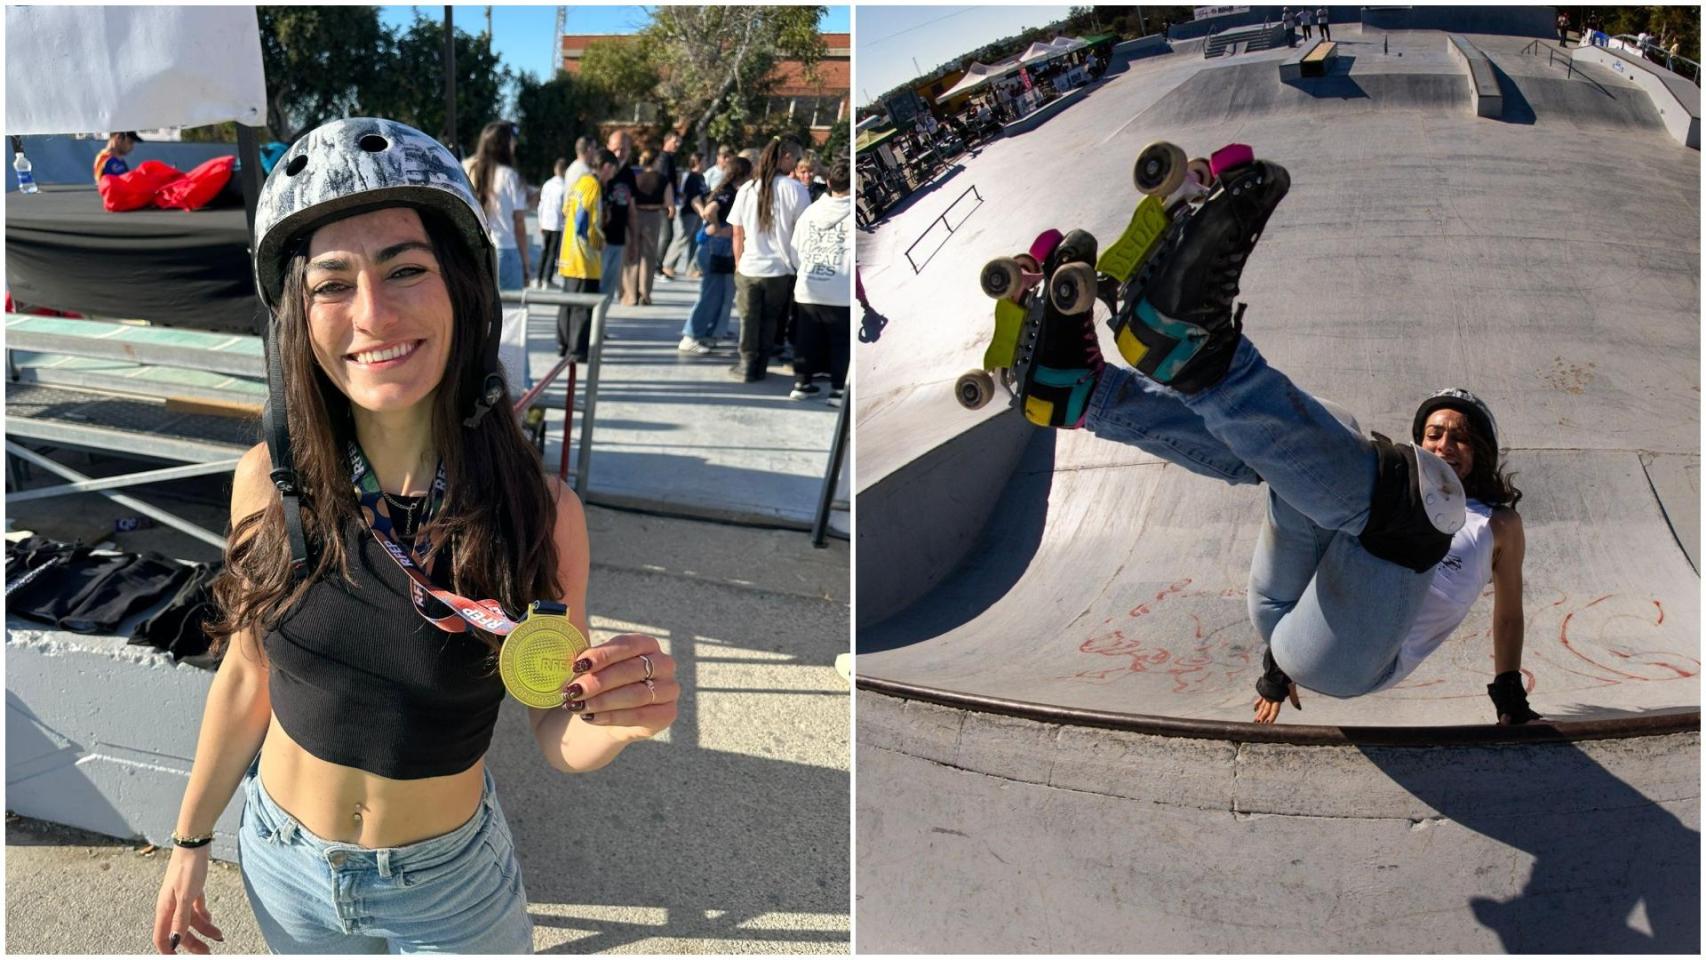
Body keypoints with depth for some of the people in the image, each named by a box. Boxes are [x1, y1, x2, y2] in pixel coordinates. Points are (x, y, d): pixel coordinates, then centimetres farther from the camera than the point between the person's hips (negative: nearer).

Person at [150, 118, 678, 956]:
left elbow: (557, 737, -12)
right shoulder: (268, 481, -17)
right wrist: (190, 841, 9)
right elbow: (246, 680, -1)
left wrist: (621, 719, -33)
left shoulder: (542, 513, -23)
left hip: (447, 881, -1)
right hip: (281, 862, 2)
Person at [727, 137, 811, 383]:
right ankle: (760, 367, 19)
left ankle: (747, 365, 18)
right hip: (780, 269, -2)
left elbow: (738, 234, 7)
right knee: (770, 319, 13)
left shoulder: (747, 189, 2)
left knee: (749, 318, 15)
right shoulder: (795, 189, -9)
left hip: (749, 268, 2)